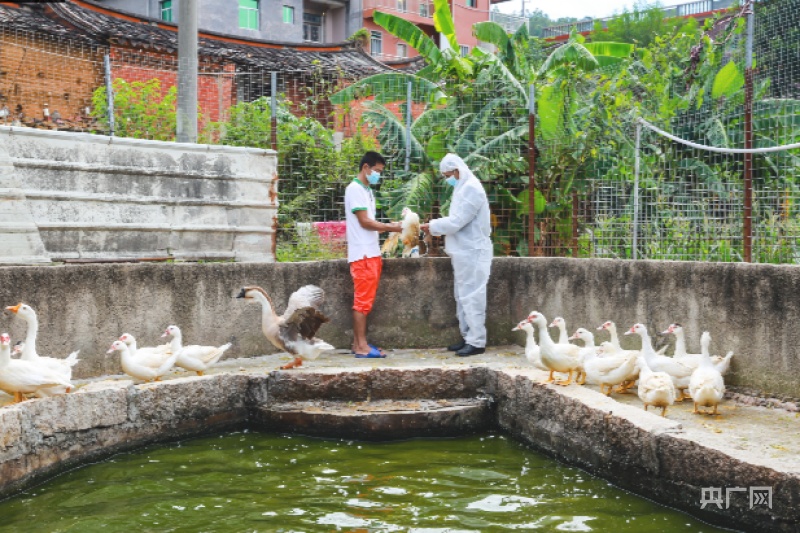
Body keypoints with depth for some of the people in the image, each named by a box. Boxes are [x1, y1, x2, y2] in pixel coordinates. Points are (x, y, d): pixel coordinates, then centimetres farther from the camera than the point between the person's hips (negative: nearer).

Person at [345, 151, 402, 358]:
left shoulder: (366, 190, 19)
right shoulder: (355, 189, -10)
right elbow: (364, 222, -15)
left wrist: (388, 227, 4)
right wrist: (390, 227, -10)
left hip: (371, 253, 9)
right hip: (362, 254, -9)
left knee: (365, 300, 9)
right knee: (362, 300, -7)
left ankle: (359, 343, 13)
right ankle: (361, 346, -4)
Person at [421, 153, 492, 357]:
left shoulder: (471, 188, -15)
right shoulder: (463, 188, 16)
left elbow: (456, 221, -20)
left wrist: (432, 226, -8)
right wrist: (436, 228, 5)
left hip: (472, 252, -10)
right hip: (464, 252, 10)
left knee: (471, 297, -7)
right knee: (463, 297, 13)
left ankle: (477, 341, -3)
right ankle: (467, 337, 19)